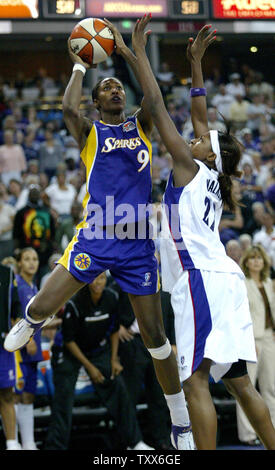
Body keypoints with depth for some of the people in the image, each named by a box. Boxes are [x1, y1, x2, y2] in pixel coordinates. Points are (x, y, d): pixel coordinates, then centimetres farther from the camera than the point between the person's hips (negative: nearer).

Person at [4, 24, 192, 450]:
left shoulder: (141, 125, 15)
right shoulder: (89, 131, 8)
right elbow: (67, 107, -13)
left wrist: (129, 53, 2)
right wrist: (80, 67, 1)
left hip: (138, 243, 1)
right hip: (95, 237, -1)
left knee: (155, 336, 2)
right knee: (41, 308, -12)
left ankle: (182, 424, 12)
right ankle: (26, 327, 28)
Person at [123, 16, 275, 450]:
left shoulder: (189, 166, 1)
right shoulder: (211, 175, 19)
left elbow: (156, 104, -1)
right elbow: (198, 113, 28)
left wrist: (139, 51, 4)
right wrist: (196, 62, 32)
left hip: (200, 279, -9)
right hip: (225, 278, 9)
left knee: (195, 381, -14)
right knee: (238, 381, 10)